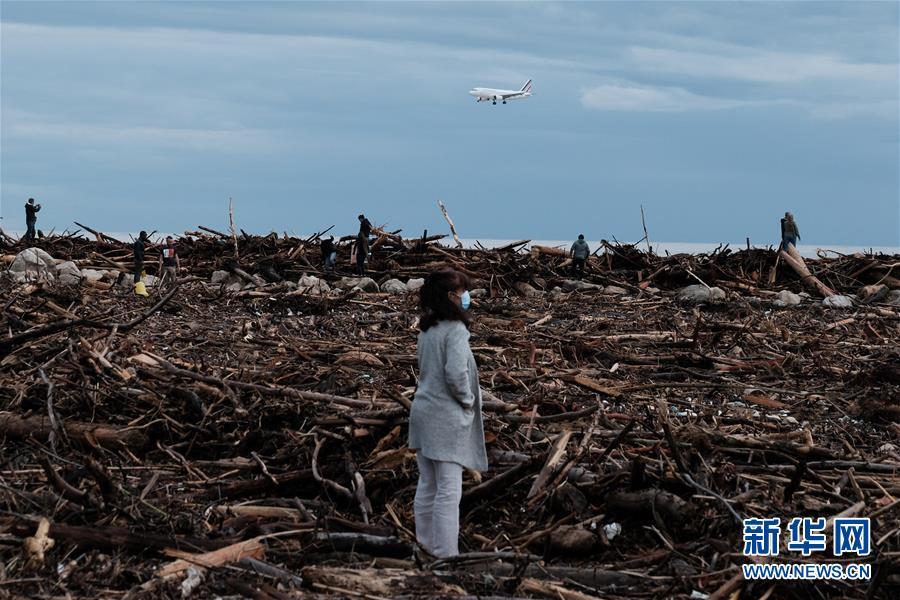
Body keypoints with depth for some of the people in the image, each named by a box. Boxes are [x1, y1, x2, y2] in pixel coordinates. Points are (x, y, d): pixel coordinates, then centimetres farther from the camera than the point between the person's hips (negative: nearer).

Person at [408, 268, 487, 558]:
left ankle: (426, 545, 22)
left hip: (423, 412, 9)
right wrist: (468, 400, -8)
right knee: (449, 490, -4)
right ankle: (446, 553, -3)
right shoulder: (455, 329, -16)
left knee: (427, 486, 14)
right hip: (446, 417, -8)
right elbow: (456, 373, -25)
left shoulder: (427, 329, 10)